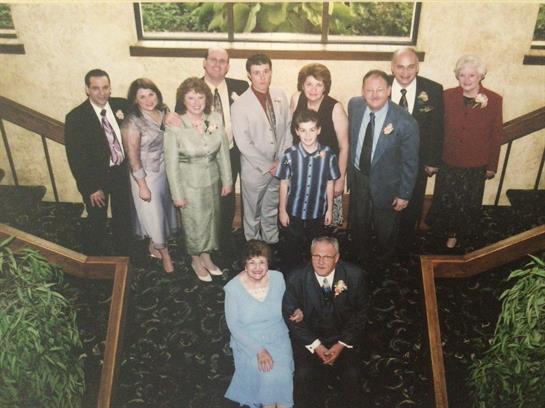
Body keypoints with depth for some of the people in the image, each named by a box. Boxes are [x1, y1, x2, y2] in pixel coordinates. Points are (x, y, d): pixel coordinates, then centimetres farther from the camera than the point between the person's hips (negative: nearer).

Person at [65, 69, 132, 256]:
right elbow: (75, 158, -17)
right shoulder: (75, 118, -18)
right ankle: (95, 260, 37)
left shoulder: (121, 105, -7)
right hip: (95, 177, -4)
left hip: (121, 172, 4)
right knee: (97, 221, 14)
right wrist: (91, 188, -16)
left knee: (123, 216, 20)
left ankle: (123, 254, 41)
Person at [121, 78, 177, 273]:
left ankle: (154, 246, 45)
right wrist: (142, 186, -15)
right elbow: (133, 157, -17)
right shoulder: (132, 122, -20)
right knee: (154, 215, 7)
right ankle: (164, 253, 30)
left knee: (164, 210, 21)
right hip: (146, 175, -6)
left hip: (166, 171, 6)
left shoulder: (164, 111, -3)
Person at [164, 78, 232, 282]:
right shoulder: (174, 126, -20)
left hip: (212, 179, 4)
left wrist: (227, 180, 3)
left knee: (211, 219, 20)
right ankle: (196, 260, 39)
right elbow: (171, 162, -14)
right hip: (189, 182, -4)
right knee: (194, 222, 14)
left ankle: (206, 256, 43)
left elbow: (223, 152, -1)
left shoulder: (215, 119, -11)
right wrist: (177, 194, -10)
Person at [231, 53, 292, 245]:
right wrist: (268, 166, -14)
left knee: (271, 212, 21)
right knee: (253, 215, 13)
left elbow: (287, 130, 5)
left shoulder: (280, 97, 0)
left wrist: (282, 161, -4)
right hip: (255, 170, -4)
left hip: (278, 168, 4)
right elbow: (243, 143, -16)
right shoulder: (240, 105, -15)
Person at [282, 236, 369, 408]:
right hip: (309, 338, 0)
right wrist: (314, 345, -12)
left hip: (344, 337, 1)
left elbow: (361, 311, -4)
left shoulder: (354, 275, -15)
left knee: (352, 375, -11)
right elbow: (290, 314, -7)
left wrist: (343, 343, -10)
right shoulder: (297, 279, -16)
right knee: (304, 375, -13)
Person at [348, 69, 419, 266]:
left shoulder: (405, 122, -28)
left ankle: (384, 262, 52)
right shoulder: (354, 105, -15)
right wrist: (350, 169, 9)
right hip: (357, 177, 4)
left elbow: (410, 161, -16)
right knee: (358, 223, 26)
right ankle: (360, 259, 54)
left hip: (385, 184, -4)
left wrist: (404, 194, -10)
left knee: (385, 229, 21)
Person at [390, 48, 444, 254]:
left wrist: (433, 161, -5)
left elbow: (437, 129, -6)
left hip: (417, 163, 1)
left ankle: (405, 248, 45)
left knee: (411, 208, 20)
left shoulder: (433, 90, -13)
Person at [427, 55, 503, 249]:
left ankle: (455, 233, 40)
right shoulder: (448, 96, -10)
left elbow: (496, 135, -4)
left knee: (467, 203, 16)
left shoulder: (494, 100, -13)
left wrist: (492, 165, 0)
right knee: (445, 200, 15)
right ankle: (447, 229, 42)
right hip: (449, 162, 1)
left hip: (476, 165, 0)